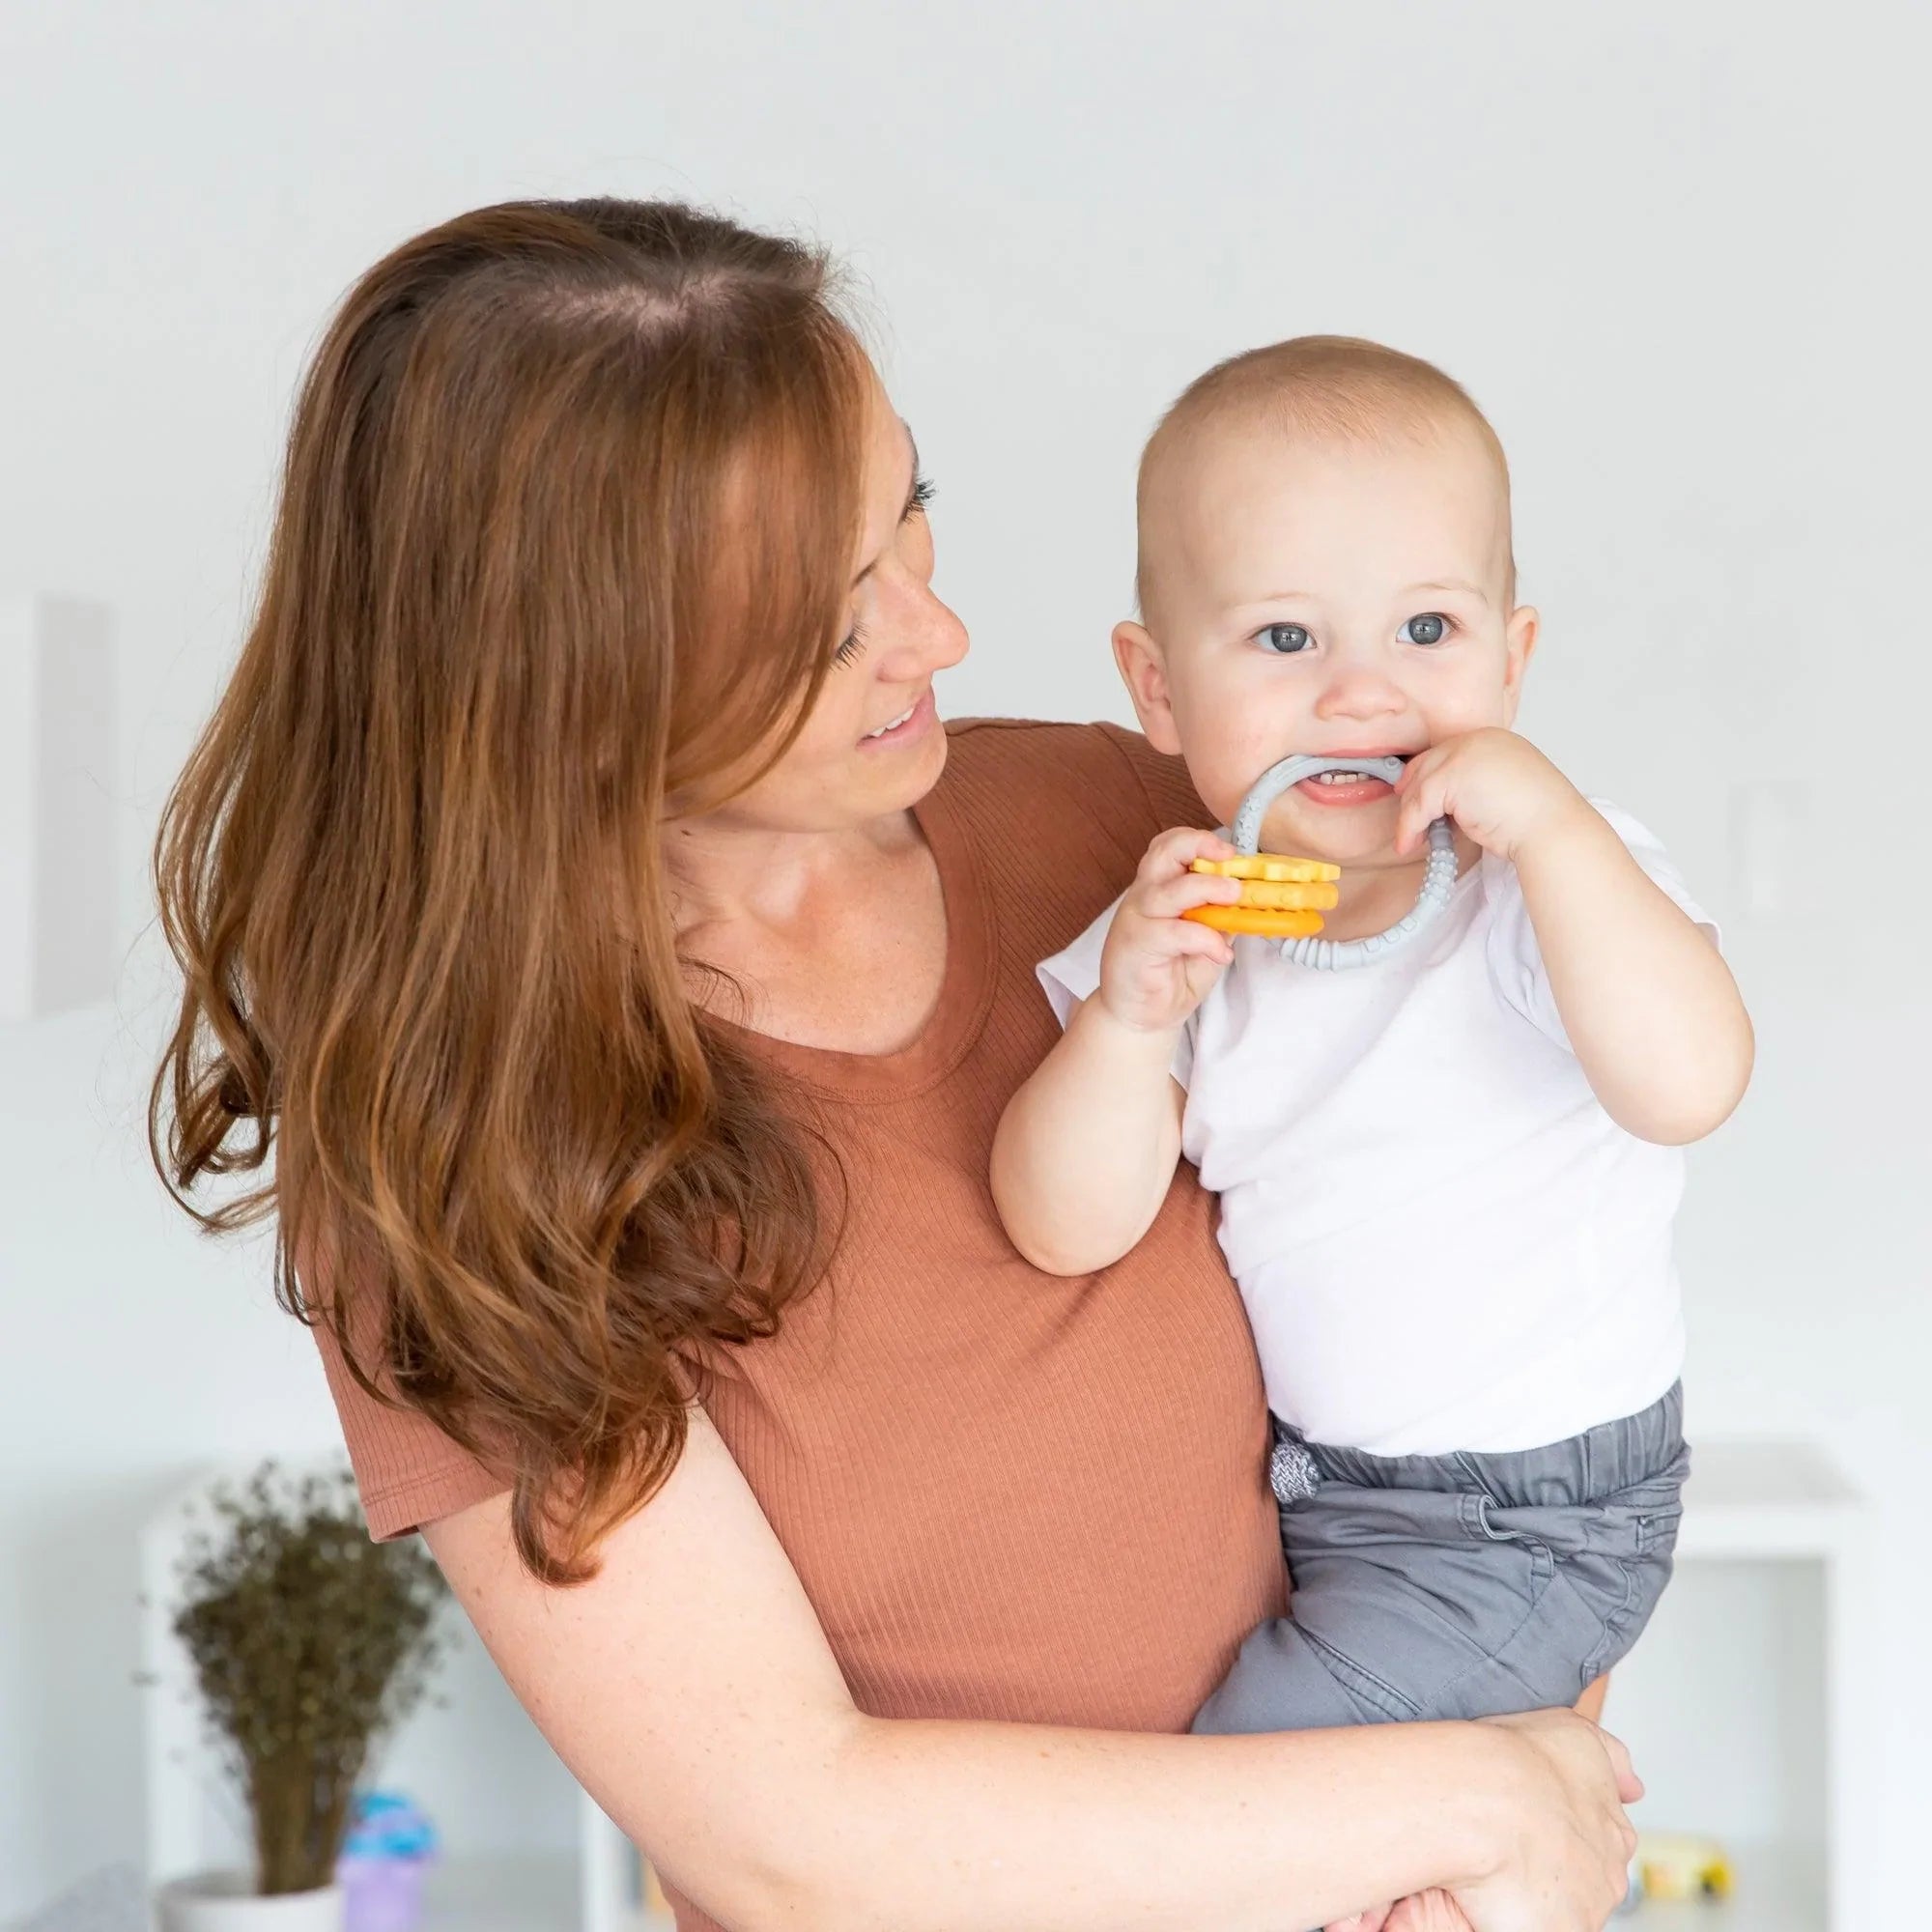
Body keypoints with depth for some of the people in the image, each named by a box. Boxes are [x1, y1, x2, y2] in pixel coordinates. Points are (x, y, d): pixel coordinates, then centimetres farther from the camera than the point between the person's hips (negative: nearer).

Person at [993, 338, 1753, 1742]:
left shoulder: (1557, 881, -16)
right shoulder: (1191, 916, -4)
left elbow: (1689, 1083, -36)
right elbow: (1070, 1232, -10)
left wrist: (1552, 821, -37)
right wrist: (1127, 1015, -27)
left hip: (1529, 1520, -6)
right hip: (1284, 1465, 6)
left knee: (1255, 1766, -14)